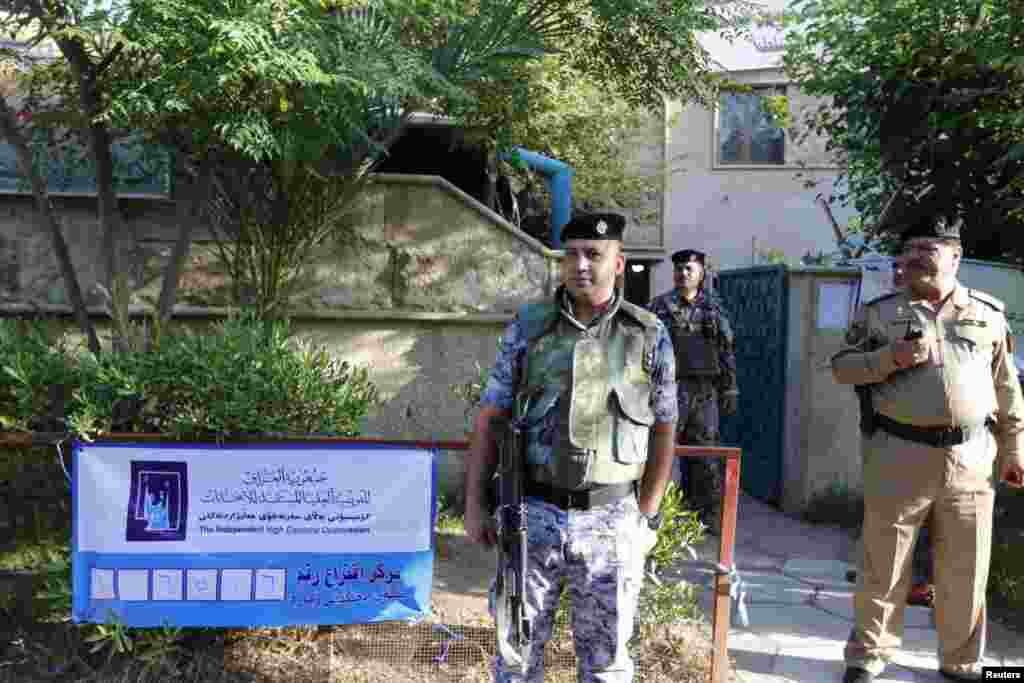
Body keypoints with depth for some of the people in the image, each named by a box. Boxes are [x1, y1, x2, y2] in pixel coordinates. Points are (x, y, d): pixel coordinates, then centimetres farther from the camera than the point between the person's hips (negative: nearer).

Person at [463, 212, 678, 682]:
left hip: (611, 522, 0)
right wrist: (473, 504, 0)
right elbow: (490, 420, 3)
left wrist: (646, 516, 4)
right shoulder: (527, 329, 0)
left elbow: (664, 431, 6)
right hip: (533, 515, 1)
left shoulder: (649, 336, 0)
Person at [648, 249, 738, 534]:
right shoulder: (661, 306, 3)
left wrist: (730, 389, 7)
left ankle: (708, 516, 18)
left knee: (706, 452, 7)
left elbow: (726, 351, 12)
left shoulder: (713, 308, 11)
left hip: (706, 390, 3)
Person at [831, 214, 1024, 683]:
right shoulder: (878, 312, 4)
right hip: (898, 455, -2)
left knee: (965, 570, 11)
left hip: (970, 458, 2)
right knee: (884, 564, 5)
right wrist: (891, 358, -13)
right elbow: (841, 365, 2)